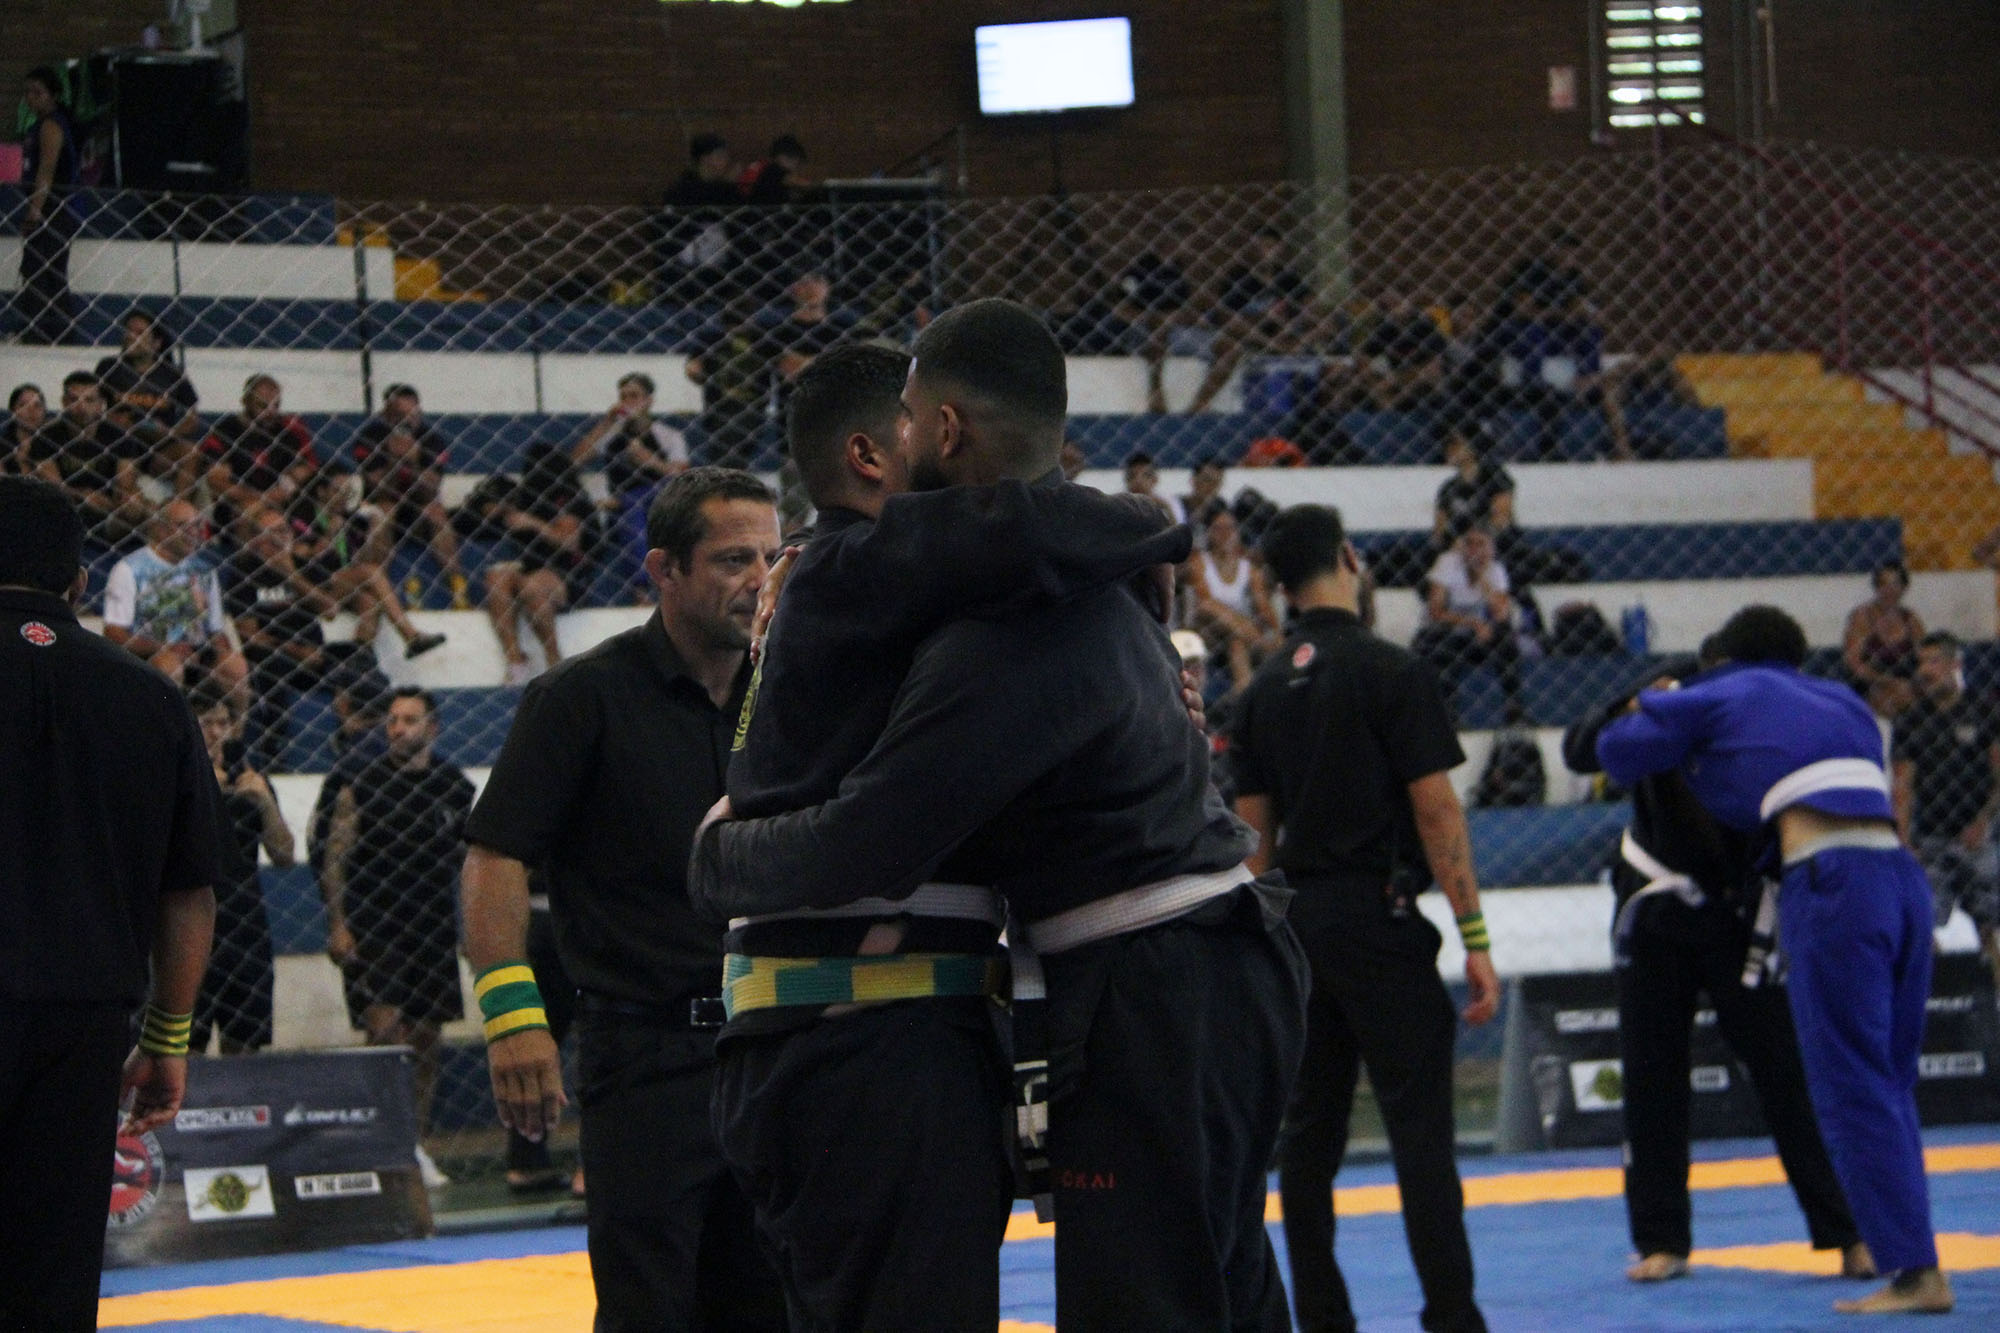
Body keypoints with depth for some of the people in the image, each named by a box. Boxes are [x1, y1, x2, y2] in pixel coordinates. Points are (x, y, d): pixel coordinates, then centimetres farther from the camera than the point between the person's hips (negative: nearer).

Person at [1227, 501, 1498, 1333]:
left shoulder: (1265, 692, 9)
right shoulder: (1390, 673, -9)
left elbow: (1255, 834, 11)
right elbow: (1437, 811, -12)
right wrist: (1475, 939, -10)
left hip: (1299, 919, 6)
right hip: (1377, 915, -6)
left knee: (1310, 1128, 10)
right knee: (1418, 1121, -7)